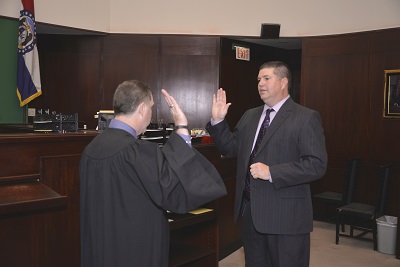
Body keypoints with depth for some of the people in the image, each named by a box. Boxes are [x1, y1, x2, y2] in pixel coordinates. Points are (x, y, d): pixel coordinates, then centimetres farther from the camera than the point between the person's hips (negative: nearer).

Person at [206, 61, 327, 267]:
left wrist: (271, 172, -23)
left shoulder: (306, 118, -9)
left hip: (286, 215, -6)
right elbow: (230, 148, 15)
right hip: (250, 211, 6)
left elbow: (317, 164, -17)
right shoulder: (249, 116, 12)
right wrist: (218, 121, 2)